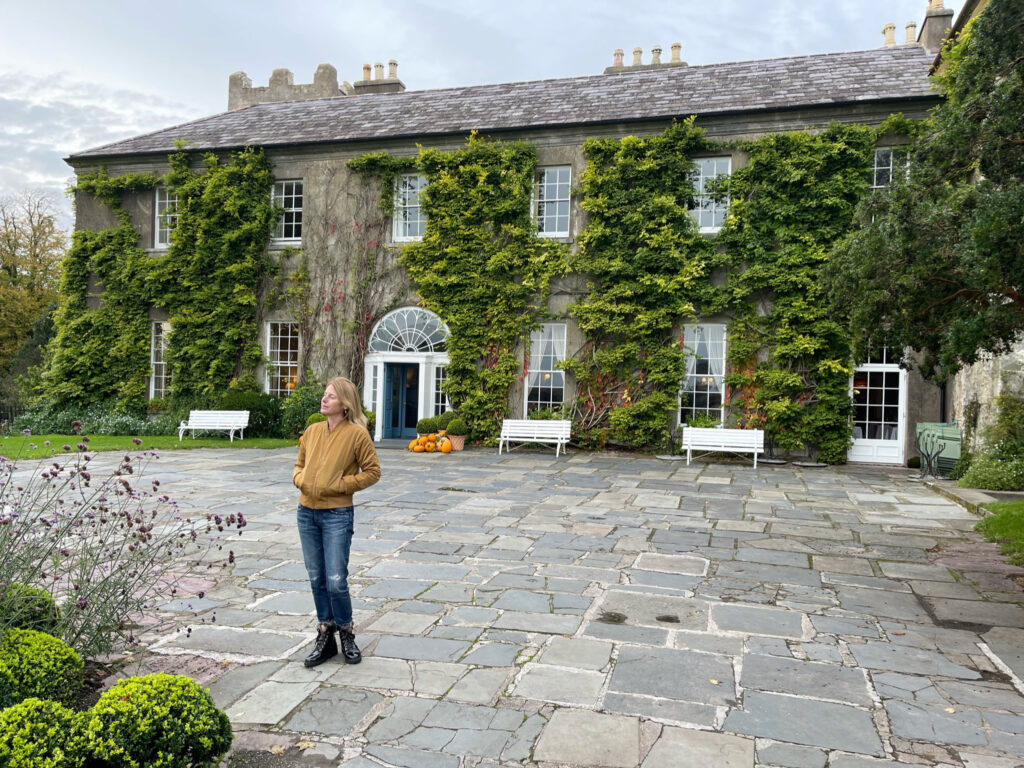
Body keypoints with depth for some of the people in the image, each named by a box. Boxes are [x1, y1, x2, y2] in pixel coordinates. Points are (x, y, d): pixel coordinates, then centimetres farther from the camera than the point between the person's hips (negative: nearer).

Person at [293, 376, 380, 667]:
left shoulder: (357, 434, -9)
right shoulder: (312, 431, 7)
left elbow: (372, 472, -6)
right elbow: (299, 465, 19)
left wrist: (341, 484, -13)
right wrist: (300, 479, -2)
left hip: (337, 515, -5)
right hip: (307, 513, 6)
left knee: (336, 581, -4)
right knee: (316, 579, 12)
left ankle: (346, 635, 19)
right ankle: (325, 638, 25)